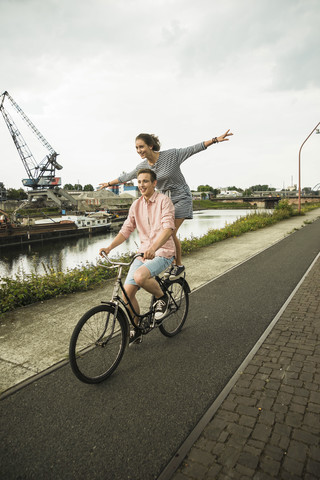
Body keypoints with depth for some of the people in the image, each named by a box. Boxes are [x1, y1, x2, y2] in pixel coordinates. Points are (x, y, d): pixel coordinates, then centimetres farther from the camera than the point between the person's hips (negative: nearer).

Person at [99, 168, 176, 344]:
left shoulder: (164, 201, -9)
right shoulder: (136, 205, 9)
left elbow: (168, 228, -23)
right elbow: (126, 230, 8)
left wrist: (153, 248, -39)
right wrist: (109, 247, -8)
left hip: (162, 252, -6)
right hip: (143, 252, 6)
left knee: (140, 277, -33)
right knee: (127, 291, -5)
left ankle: (162, 298, -1)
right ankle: (136, 330, 17)